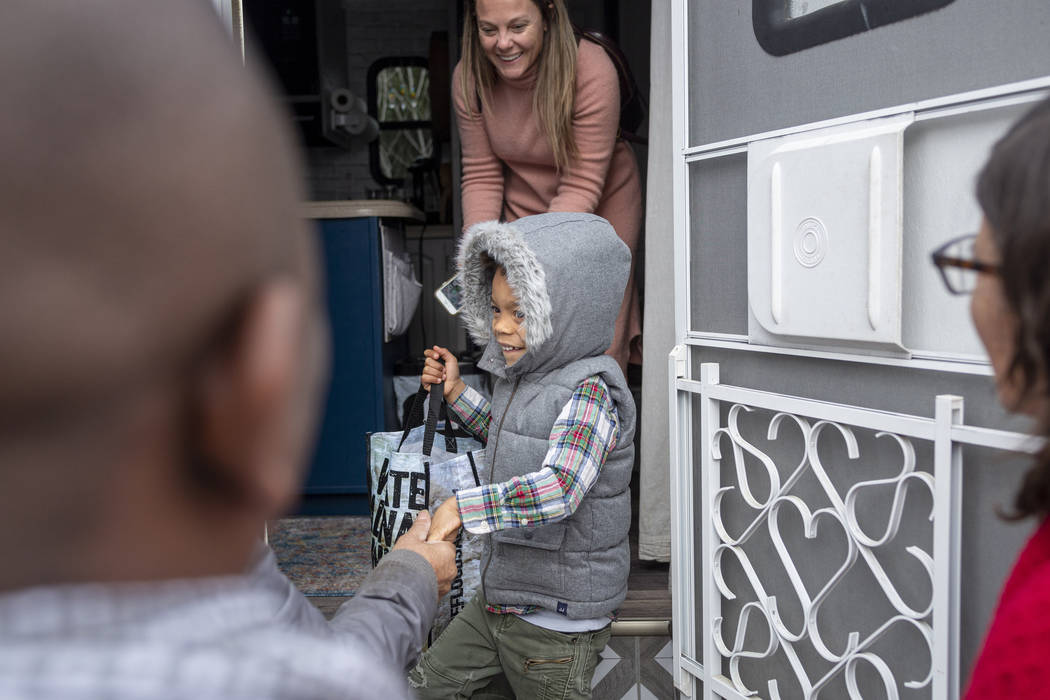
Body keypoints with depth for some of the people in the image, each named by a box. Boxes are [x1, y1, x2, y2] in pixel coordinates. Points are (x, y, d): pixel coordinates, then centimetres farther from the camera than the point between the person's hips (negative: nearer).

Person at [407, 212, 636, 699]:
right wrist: (456, 392, 15)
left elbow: (559, 490, -36)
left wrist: (464, 506, -36)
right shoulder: (523, 377, 4)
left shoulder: (587, 392, -23)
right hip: (495, 602, 9)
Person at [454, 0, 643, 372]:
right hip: (525, 208, 3)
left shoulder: (591, 70, -27)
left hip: (601, 207, -3)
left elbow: (582, 187, -26)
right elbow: (481, 175, -8)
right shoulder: (468, 77, -14)